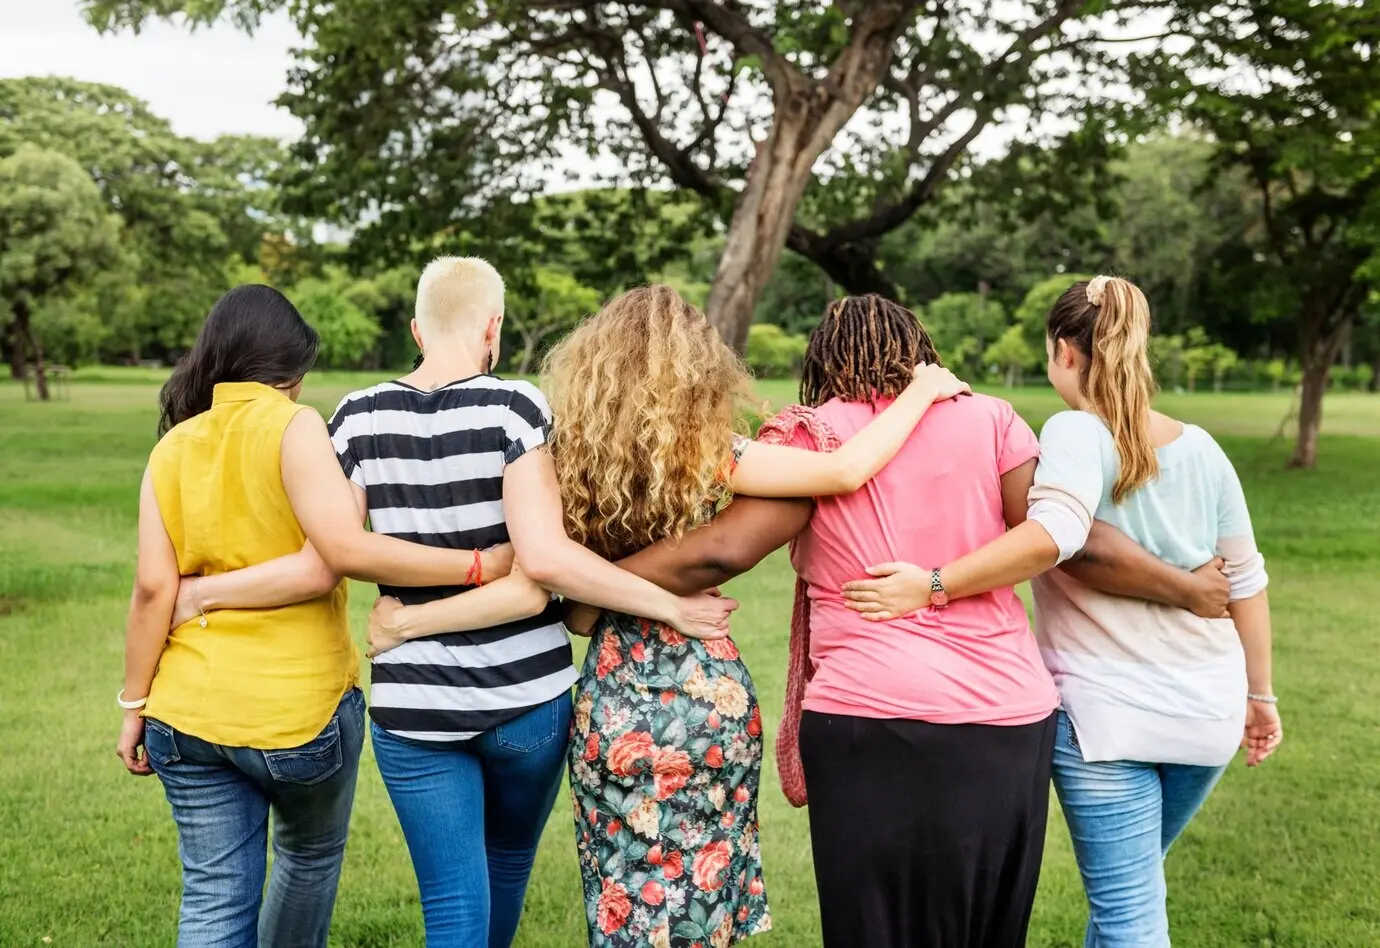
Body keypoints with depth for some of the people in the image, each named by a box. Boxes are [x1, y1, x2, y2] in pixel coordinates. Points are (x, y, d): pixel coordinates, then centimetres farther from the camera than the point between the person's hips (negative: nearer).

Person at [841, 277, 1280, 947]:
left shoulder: (1077, 433, -14)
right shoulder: (1201, 447, 4)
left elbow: (1054, 532, -34)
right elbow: (1244, 580, 9)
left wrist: (932, 585, -32)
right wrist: (1260, 695, 19)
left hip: (1107, 711, -6)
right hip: (1208, 710, 6)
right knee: (1127, 884, 24)